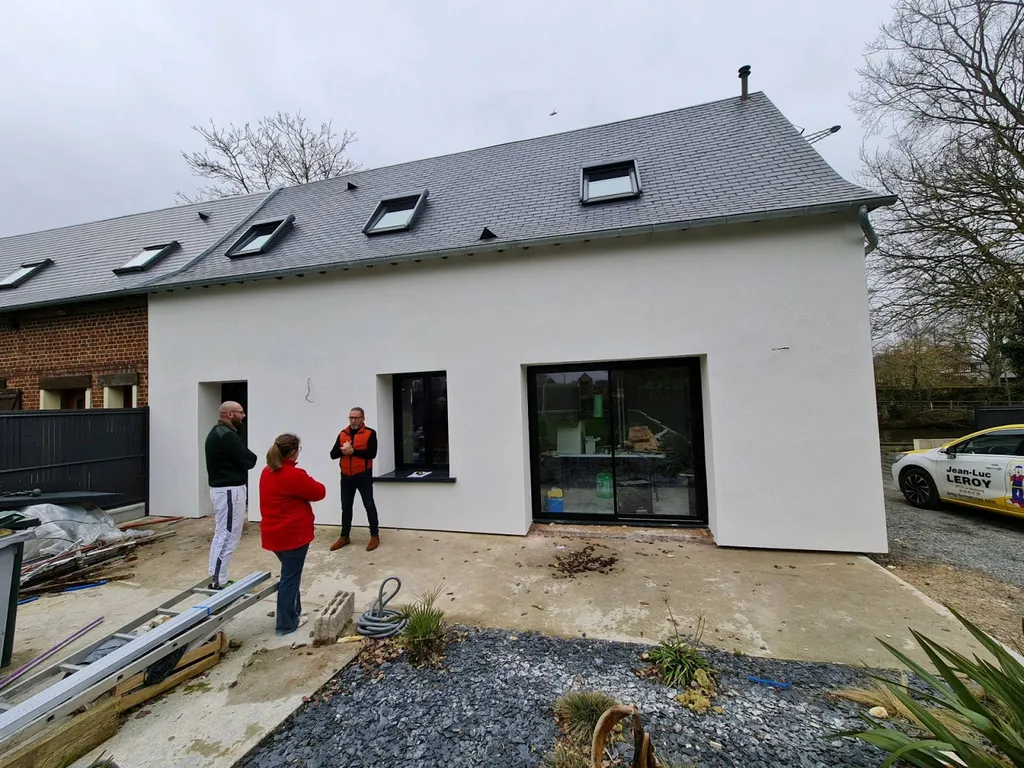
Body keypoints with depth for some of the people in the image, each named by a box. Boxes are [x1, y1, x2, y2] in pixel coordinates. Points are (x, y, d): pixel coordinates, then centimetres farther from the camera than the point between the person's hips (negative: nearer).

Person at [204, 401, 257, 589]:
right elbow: (248, 461, -18)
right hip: (230, 490, -11)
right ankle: (217, 583, 1)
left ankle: (217, 579, 24)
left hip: (222, 488, 11)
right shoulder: (227, 435, -19)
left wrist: (246, 457, -4)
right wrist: (251, 456, 1)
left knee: (221, 534, 16)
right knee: (227, 536, -5)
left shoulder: (217, 432, 15)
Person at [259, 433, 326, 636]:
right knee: (290, 578, 4)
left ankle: (293, 613, 34)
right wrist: (308, 483, 7)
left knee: (290, 574, 23)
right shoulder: (294, 475, -23)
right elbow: (319, 493, -11)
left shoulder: (267, 472, 5)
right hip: (293, 534, -9)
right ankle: (286, 624, 16)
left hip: (274, 533, 9)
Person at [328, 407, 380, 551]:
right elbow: (333, 454, 3)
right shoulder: (342, 434, 7)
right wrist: (343, 450, -17)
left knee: (369, 505, 1)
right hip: (346, 476, 5)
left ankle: (375, 536, 11)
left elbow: (372, 453, -17)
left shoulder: (370, 433, -6)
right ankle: (344, 537, 25)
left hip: (363, 476, -4)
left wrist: (353, 451, -21)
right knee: (346, 507, 13)